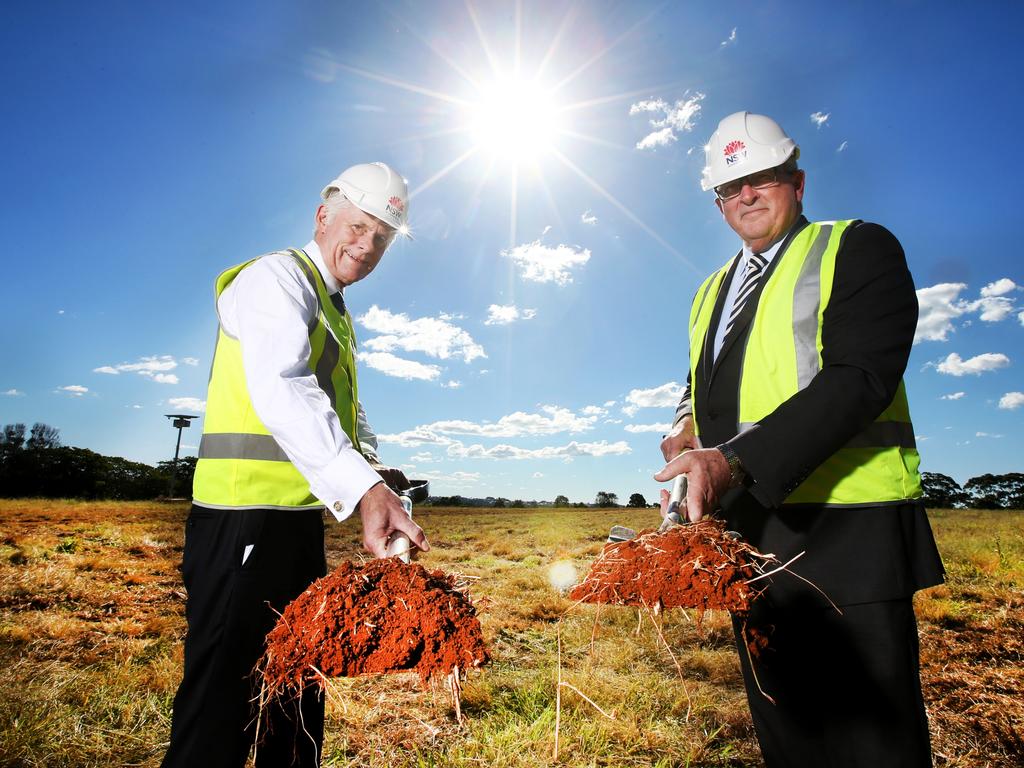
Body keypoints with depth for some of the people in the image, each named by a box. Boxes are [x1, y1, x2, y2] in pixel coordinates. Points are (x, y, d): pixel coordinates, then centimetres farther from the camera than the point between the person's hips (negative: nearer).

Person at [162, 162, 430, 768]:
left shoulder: (339, 315, 21)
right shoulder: (278, 276, -8)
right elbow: (280, 387, -27)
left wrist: (376, 469, 7)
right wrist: (362, 488, -39)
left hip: (301, 518, 10)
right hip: (247, 514, -9)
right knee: (225, 694, -5)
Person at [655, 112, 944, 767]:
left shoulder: (859, 248, -2)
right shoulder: (713, 291, 19)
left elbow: (859, 377, -17)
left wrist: (735, 461, -28)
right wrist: (687, 427, 0)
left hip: (844, 535, -6)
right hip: (746, 535, 7)